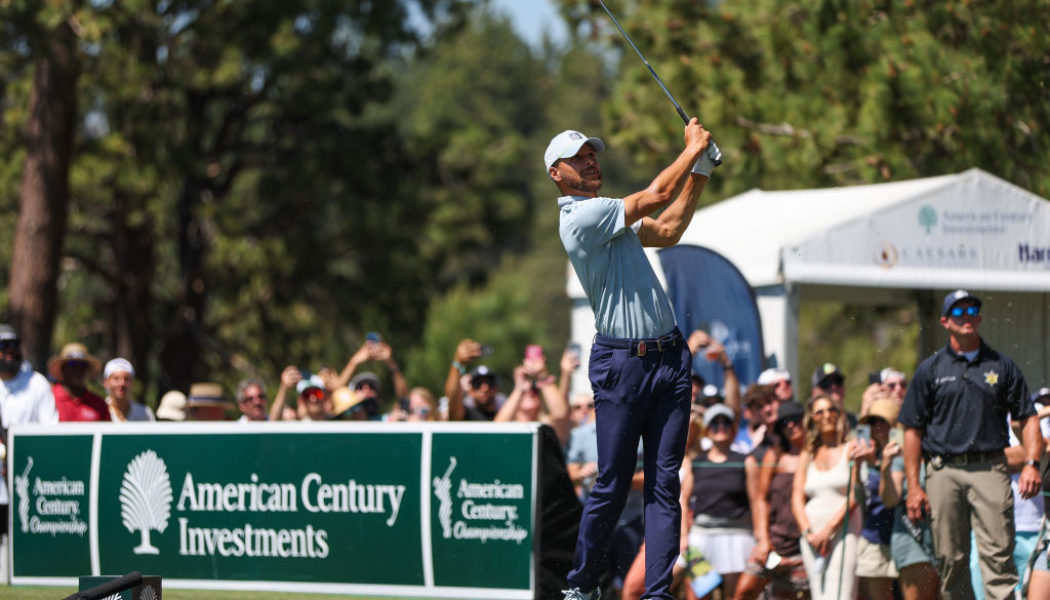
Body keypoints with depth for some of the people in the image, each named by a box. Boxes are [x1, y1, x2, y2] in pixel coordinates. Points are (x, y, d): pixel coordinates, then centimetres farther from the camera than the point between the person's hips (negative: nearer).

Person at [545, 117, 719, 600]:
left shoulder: (611, 217, 19)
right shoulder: (580, 216, -10)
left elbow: (668, 230, 27)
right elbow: (655, 197, -13)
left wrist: (700, 172, 19)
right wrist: (694, 148, -1)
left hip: (670, 357, 8)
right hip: (621, 362, -8)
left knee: (665, 482, 0)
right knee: (612, 485, -2)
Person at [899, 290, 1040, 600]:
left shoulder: (1002, 366, 12)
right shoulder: (930, 370, 10)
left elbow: (1028, 418, 11)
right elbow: (913, 429, 8)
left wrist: (1032, 463, -6)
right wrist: (913, 486, 1)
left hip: (990, 470, -1)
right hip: (944, 469, 1)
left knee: (998, 556, -11)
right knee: (951, 560, 1)